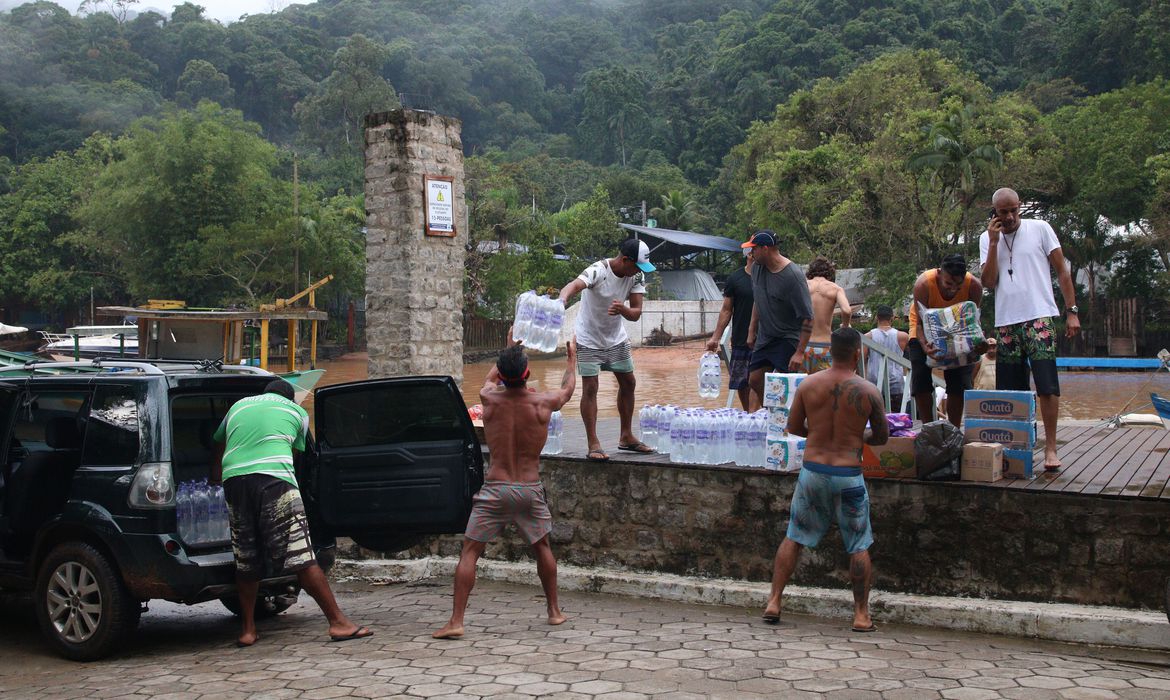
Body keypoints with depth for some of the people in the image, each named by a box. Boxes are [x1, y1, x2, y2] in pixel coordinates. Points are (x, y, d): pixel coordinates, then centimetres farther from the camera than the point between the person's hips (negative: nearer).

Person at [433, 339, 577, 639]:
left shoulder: (489, 399, -5)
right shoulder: (543, 403, -5)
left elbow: (491, 378, 22)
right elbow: (568, 387, 19)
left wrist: (508, 350, 39)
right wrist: (571, 357, 38)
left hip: (495, 489, -1)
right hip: (530, 488, 1)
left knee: (469, 552, 3)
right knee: (542, 546, 23)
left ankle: (456, 622, -5)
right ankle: (554, 611, 31)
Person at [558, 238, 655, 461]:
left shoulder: (637, 276, -10)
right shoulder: (598, 271, -28)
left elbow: (636, 313, -13)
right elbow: (574, 285, -47)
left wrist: (622, 309, -36)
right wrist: (562, 299, -70)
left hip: (616, 338, 6)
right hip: (589, 339, -6)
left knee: (628, 383, 10)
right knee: (590, 388, -10)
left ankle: (626, 437, 24)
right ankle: (593, 444, -7)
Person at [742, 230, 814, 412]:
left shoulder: (793, 276, -22)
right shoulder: (757, 268, 1)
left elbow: (807, 318, -21)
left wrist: (800, 352, -24)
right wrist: (752, 331, 19)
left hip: (787, 340, -7)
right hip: (764, 337, 7)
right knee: (755, 381, 10)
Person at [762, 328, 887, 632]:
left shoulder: (808, 385, -3)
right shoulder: (868, 391, -8)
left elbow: (793, 427, 6)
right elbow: (882, 437, 3)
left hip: (812, 471, 2)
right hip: (848, 476, -2)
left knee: (794, 538, 14)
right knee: (859, 546, 11)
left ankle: (774, 602, 13)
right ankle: (861, 615, 14)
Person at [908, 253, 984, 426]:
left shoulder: (974, 286, -30)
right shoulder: (923, 284, -36)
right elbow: (920, 323, -30)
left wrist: (977, 343, -39)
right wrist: (925, 346, -50)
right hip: (925, 329, -1)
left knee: (959, 381, -6)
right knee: (921, 379, -12)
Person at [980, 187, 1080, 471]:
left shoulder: (1039, 229, 3)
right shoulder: (987, 239, 11)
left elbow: (1062, 271, 5)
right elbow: (989, 282, 0)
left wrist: (1072, 311, -2)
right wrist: (994, 242, -6)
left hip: (1039, 318, -3)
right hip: (1005, 322, 3)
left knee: (1047, 386, -9)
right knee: (1010, 391, 5)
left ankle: (1050, 448, -4)